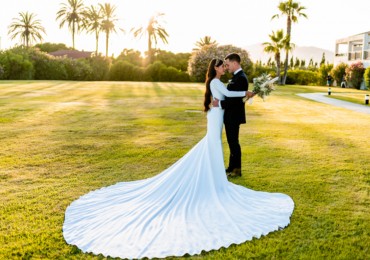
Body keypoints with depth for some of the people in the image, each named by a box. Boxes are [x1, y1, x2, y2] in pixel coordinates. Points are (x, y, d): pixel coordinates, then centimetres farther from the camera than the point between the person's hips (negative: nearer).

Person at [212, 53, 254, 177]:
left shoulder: (241, 78, -18)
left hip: (234, 116, -10)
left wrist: (220, 104, -20)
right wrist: (220, 100, 1)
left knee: (234, 142, -1)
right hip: (231, 115, 10)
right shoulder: (236, 77, 13)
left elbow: (236, 99, -24)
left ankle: (236, 170, 10)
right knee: (232, 142, 16)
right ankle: (232, 167, 27)